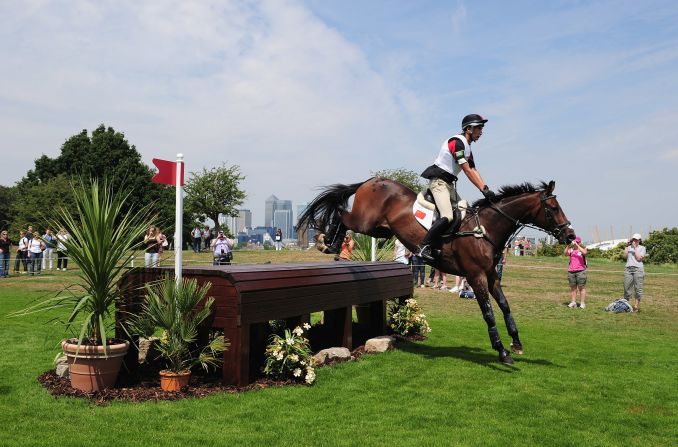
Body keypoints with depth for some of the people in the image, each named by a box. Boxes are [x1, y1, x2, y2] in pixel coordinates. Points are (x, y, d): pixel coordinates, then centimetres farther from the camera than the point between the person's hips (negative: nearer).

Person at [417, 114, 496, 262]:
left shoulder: (467, 148, 18)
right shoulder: (457, 142, -13)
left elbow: (474, 171, 13)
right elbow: (467, 171, -17)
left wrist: (486, 189, -1)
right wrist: (484, 190, -16)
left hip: (449, 183, 10)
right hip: (439, 181, -10)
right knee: (447, 217, -24)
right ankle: (424, 247, -18)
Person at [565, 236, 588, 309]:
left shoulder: (583, 249, 5)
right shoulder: (571, 249, 11)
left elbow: (584, 252, -17)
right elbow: (565, 253, -5)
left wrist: (577, 245, -18)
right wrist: (568, 245, -17)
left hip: (580, 271, -3)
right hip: (571, 271, 3)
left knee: (582, 288, -2)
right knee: (573, 288, 6)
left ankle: (582, 303, 0)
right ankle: (573, 303, 9)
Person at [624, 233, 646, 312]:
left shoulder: (642, 248, 7)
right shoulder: (629, 247, 16)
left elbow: (639, 258, -6)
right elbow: (625, 255, 1)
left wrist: (635, 247, -6)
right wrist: (627, 245, 1)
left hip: (638, 269, -3)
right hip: (628, 268, 3)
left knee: (638, 288, -2)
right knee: (627, 288, 2)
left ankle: (637, 306, 3)